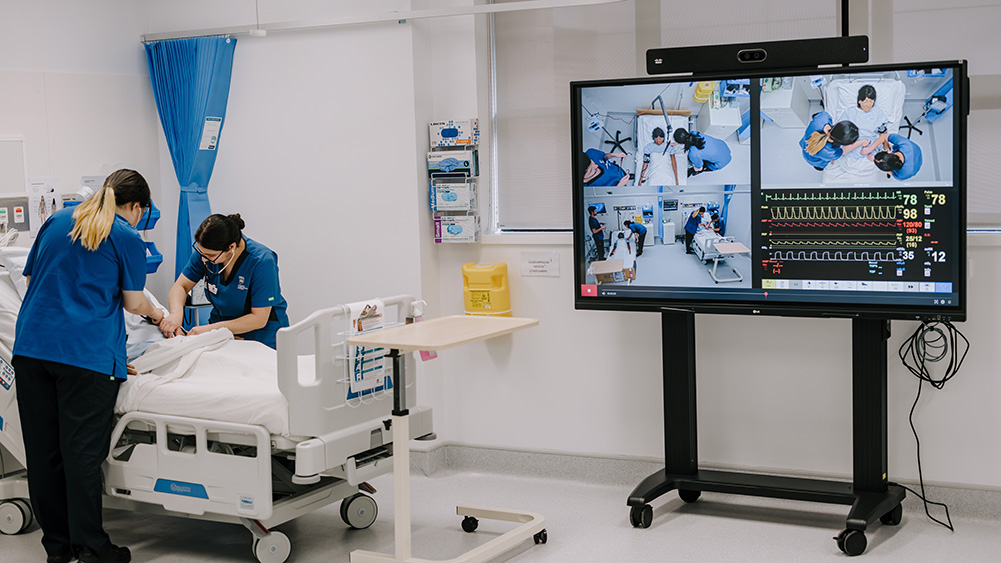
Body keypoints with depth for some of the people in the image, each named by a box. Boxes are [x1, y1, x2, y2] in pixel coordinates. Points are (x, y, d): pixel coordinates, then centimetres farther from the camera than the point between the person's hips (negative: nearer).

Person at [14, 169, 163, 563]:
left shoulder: (57, 221, 16)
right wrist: (155, 314, 25)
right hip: (86, 352, -5)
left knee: (42, 449, 8)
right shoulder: (127, 238, 1)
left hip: (31, 345, 5)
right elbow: (132, 302, 5)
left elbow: (30, 278, 21)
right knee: (82, 452, -2)